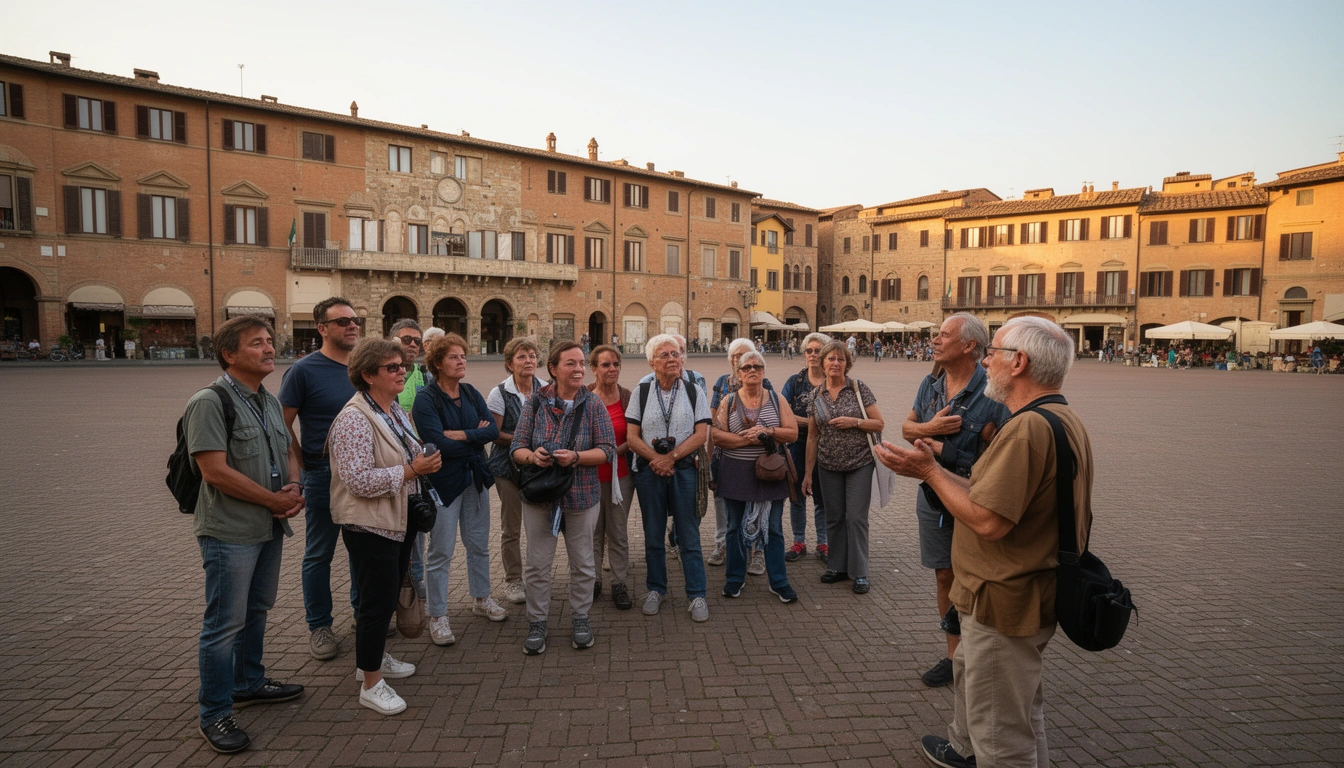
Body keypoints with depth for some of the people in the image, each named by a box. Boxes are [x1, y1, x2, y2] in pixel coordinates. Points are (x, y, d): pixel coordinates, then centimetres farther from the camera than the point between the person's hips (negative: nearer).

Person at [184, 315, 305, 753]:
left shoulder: (267, 401, 10)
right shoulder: (210, 402, -16)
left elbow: (285, 452, 16)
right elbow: (215, 471, -23)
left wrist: (293, 487, -5)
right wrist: (275, 500, -16)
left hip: (270, 526, 8)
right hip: (230, 532, -8)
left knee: (257, 610, 20)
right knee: (225, 624, 2)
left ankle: (248, 684, 38)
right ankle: (214, 715, 17)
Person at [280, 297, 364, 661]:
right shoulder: (304, 370, -10)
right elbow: (283, 425, -7)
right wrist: (305, 466, -6)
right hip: (324, 476, -5)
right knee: (319, 553, 9)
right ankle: (319, 626, 23)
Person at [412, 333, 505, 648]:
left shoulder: (472, 394, 5)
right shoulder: (425, 399, -12)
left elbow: (493, 430, -6)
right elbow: (439, 444, -22)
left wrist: (461, 435, -18)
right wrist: (477, 435, -10)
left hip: (476, 478, 6)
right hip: (443, 482, -6)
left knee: (479, 545, 17)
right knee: (440, 553, 3)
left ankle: (481, 598, 36)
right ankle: (437, 616, 17)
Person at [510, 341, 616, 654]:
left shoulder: (592, 404, -5)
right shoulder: (535, 402, -3)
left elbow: (608, 449, -8)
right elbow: (517, 446, -1)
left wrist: (576, 457, -24)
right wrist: (532, 456, -24)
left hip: (582, 495, 0)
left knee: (582, 562, 13)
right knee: (537, 563, 9)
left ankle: (580, 618, 32)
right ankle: (537, 622, 27)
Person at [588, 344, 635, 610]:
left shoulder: (628, 397, 0)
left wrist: (618, 450, -14)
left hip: (620, 475, 0)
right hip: (589, 475, 0)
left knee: (618, 532, 7)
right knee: (592, 532, 10)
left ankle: (620, 584, 20)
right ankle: (593, 581, 25)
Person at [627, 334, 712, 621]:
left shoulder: (694, 391, 3)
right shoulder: (641, 393, 4)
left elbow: (701, 434, -5)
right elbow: (632, 436, -1)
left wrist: (670, 457, -14)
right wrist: (655, 458, -14)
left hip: (684, 469, -1)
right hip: (649, 471, 1)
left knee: (689, 536, 3)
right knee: (653, 535, 12)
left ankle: (696, 595, 15)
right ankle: (656, 589, 29)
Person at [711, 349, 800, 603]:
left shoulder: (776, 399, 4)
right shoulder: (728, 401, 1)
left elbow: (793, 433, -1)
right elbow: (717, 436, -9)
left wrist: (766, 431, -16)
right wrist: (749, 439, -17)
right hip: (736, 474, 0)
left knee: (773, 528, 7)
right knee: (736, 527, 10)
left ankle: (779, 582, 21)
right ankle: (734, 580, 25)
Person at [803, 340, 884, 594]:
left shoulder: (859, 389, -5)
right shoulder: (817, 395, 4)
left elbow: (879, 423, -3)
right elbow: (812, 436, 7)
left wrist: (854, 422, -20)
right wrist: (808, 473, 7)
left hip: (859, 464, -3)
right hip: (828, 466, 3)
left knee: (856, 517, -1)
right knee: (834, 517, 10)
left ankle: (859, 573, 11)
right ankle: (837, 567, 24)